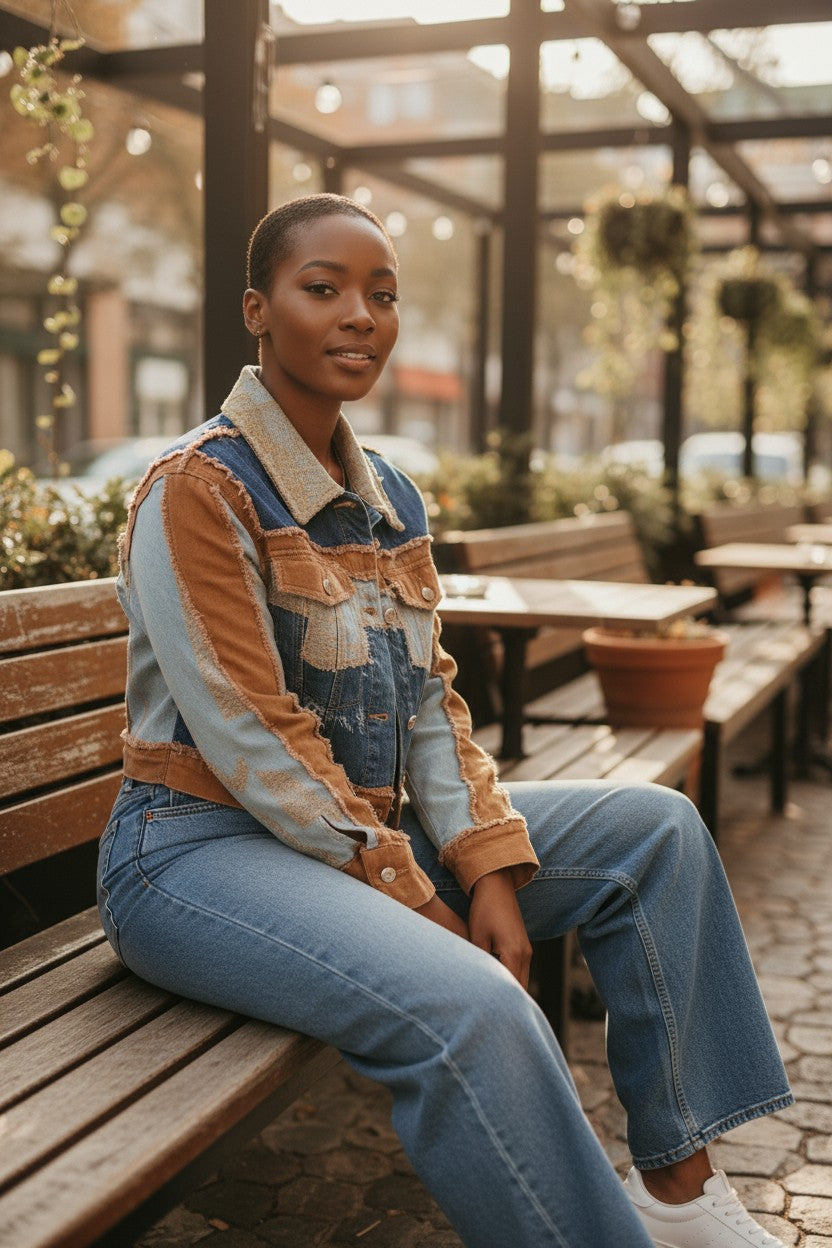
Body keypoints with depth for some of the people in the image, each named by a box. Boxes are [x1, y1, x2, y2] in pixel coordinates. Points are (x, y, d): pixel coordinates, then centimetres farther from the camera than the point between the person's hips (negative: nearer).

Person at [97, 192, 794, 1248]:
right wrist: (419, 902, -15)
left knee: (656, 827, 3)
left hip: (374, 829, 8)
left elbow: (429, 703, 7)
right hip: (203, 845, -8)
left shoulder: (389, 496, 10)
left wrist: (490, 870, -6)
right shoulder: (197, 488, -14)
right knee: (471, 1009, -34)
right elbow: (254, 745, -18)